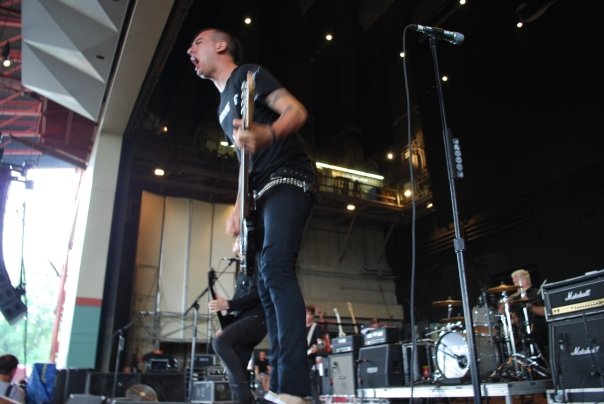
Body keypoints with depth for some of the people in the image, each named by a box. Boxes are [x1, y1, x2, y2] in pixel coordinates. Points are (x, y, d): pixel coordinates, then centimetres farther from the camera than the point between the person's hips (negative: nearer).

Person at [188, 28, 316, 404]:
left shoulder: (250, 75, 2)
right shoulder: (224, 106, 26)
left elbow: (297, 110, -11)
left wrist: (268, 135, -32)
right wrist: (238, 208, 17)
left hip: (288, 179, -9)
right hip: (261, 192, 9)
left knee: (275, 266, -27)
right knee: (267, 283, 2)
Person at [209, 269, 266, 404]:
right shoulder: (241, 273, 25)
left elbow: (255, 296, -15)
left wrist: (226, 304, -26)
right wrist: (225, 326, 12)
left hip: (256, 318, -9)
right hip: (243, 318, 9)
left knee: (219, 342, -26)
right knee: (235, 367, 4)